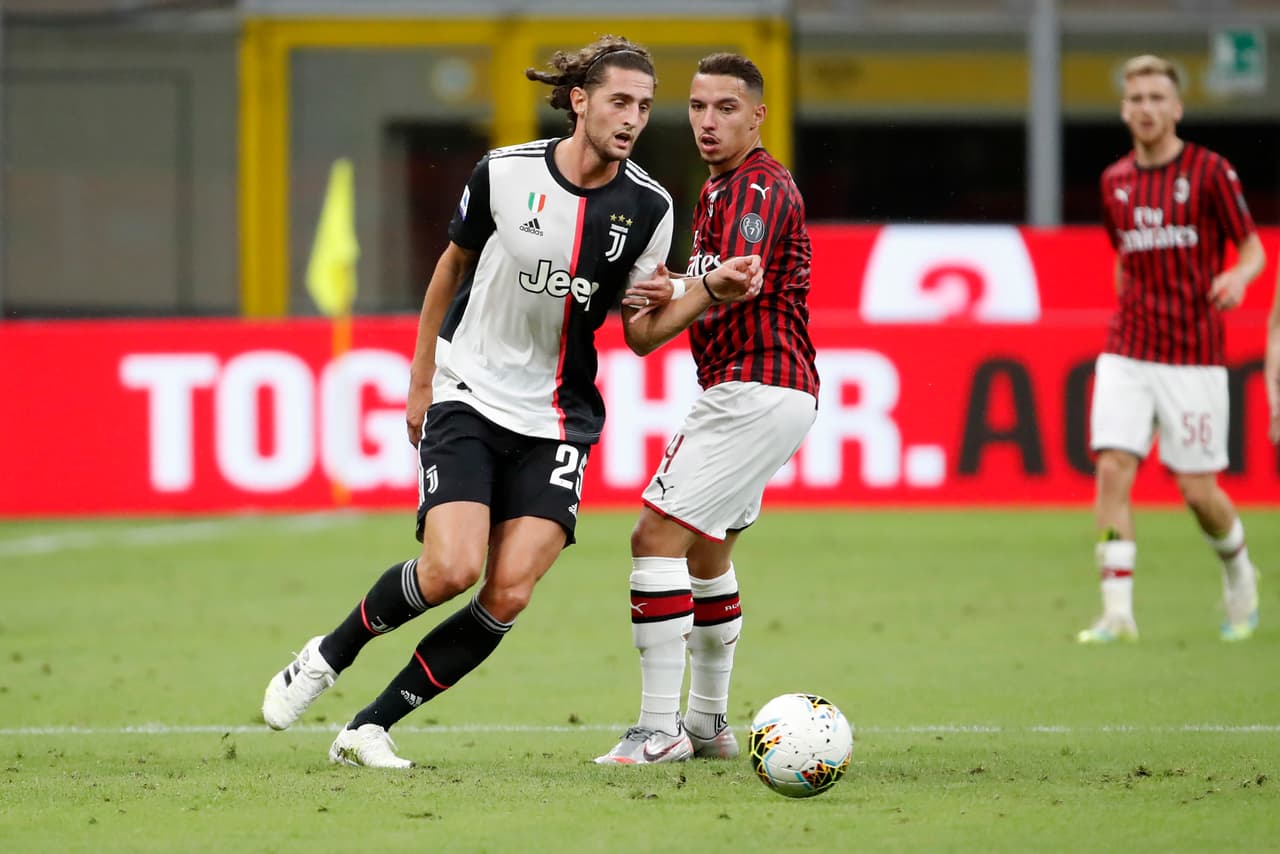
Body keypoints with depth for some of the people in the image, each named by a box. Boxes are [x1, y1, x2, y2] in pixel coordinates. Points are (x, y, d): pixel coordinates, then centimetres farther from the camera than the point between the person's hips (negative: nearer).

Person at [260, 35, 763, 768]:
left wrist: (714, 293, -16)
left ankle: (371, 727, 2)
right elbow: (453, 267, 9)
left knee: (509, 595, -12)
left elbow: (642, 331, 2)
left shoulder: (647, 206, -3)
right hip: (467, 399, -2)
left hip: (557, 419, 2)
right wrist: (420, 383, 13)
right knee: (452, 570, -20)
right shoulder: (506, 173, -7)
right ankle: (328, 657, 7)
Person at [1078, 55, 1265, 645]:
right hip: (1126, 352, 3)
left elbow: (1253, 248, -2)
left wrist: (1239, 276, -23)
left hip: (1193, 355, -3)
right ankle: (1117, 611, -12)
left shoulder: (1209, 172, -4)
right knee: (1113, 469, -13)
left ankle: (1238, 572, 29)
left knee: (1197, 489, -1)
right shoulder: (1115, 181, 9)